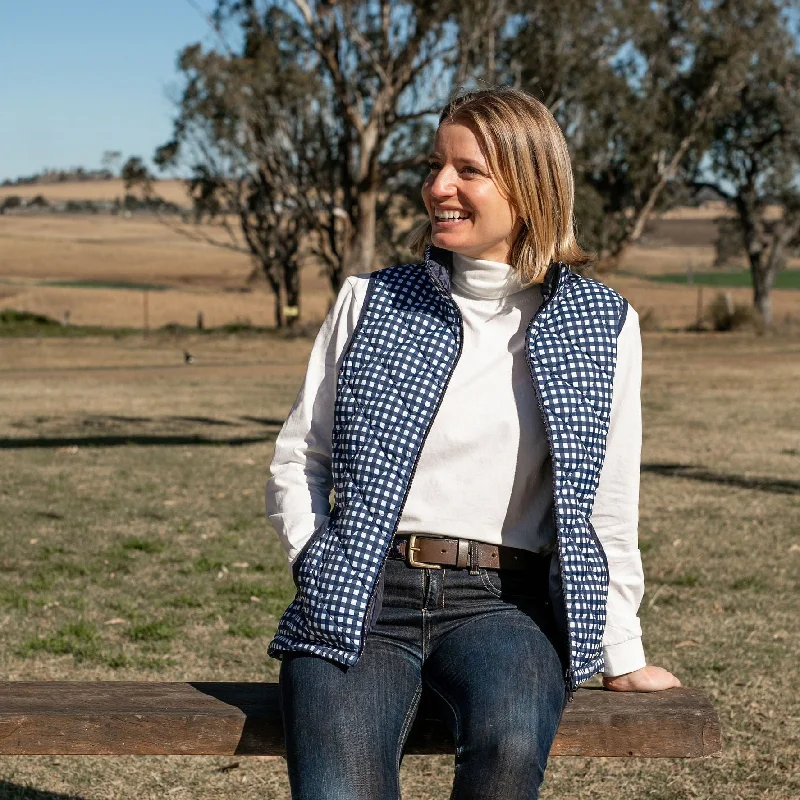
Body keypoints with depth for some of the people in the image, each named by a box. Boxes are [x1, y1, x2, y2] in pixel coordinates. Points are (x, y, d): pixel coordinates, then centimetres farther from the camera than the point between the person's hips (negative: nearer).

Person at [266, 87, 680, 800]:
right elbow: (297, 460, 14)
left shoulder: (598, 326, 6)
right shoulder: (371, 302, 10)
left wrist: (622, 652, 12)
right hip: (364, 593, 1)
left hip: (504, 600, 0)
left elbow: (608, 506, 11)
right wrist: (323, 568, -1)